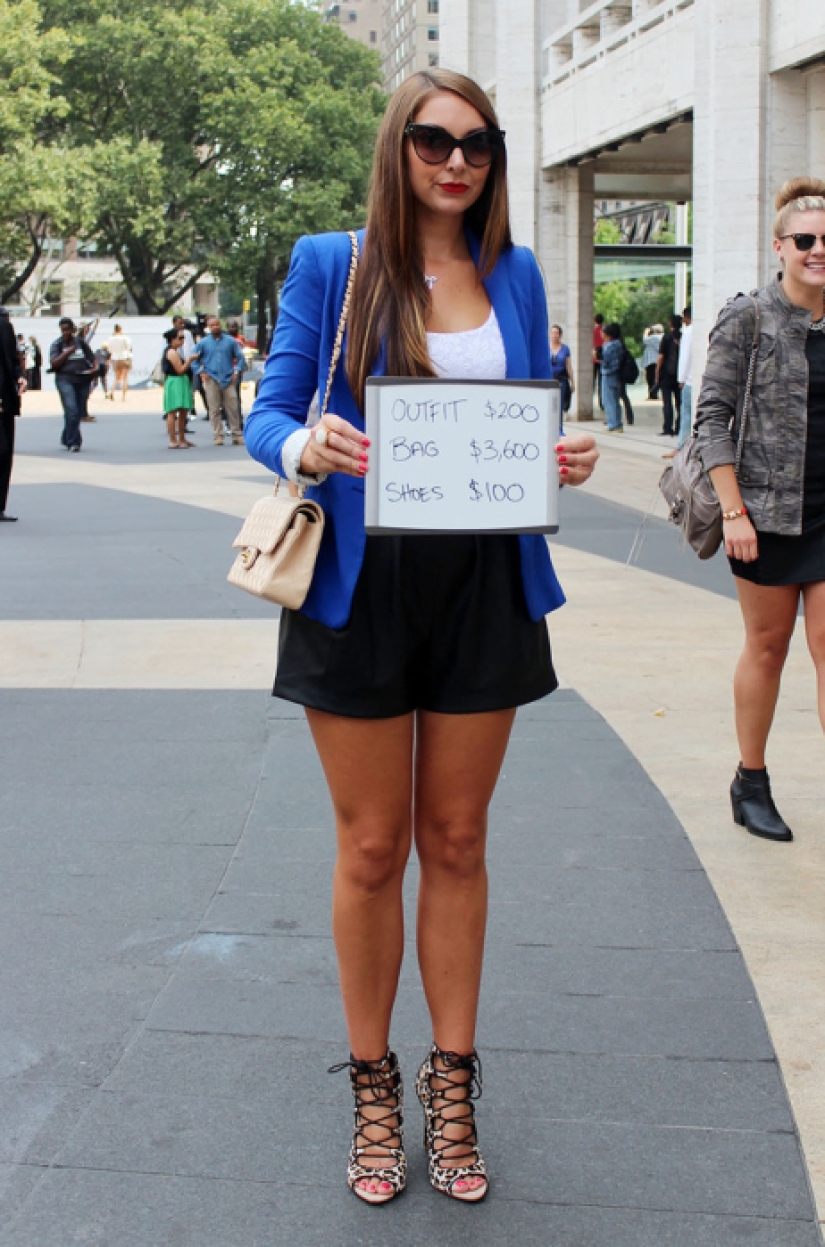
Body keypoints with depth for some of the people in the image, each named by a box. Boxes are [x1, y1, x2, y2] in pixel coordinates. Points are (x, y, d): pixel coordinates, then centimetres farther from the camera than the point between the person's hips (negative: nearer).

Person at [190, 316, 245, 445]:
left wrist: (236, 372, 1)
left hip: (228, 380, 0)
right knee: (214, 409, -1)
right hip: (211, 380, 0)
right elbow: (194, 358, 12)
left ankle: (236, 435, 4)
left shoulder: (230, 341, 7)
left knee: (233, 408, -2)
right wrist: (201, 372, 2)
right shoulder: (204, 343, 8)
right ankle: (218, 435, 4)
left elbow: (240, 357, 11)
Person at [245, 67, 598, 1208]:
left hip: (483, 582, 3)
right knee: (372, 848, 6)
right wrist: (306, 449, -24)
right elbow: (269, 413, -1)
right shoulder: (328, 265, 0)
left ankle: (452, 1082, 25)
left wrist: (566, 459, -9)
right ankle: (372, 1086, 23)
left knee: (456, 842, 11)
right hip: (364, 583, -2)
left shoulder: (515, 276, 9)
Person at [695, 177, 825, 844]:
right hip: (769, 511, -3)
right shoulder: (748, 319, -5)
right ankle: (751, 783, 22)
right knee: (767, 647, 7)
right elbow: (713, 415, -7)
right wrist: (734, 510, -13)